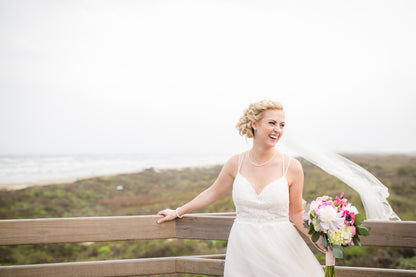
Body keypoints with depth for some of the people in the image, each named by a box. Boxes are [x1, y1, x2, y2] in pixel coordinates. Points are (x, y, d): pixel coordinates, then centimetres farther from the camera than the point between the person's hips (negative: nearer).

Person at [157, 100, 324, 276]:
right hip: (243, 247, 1)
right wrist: (178, 212, 22)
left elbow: (296, 213, 3)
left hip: (280, 247, -1)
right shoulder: (236, 163, -2)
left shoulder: (291, 167, -6)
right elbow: (212, 193, 14)